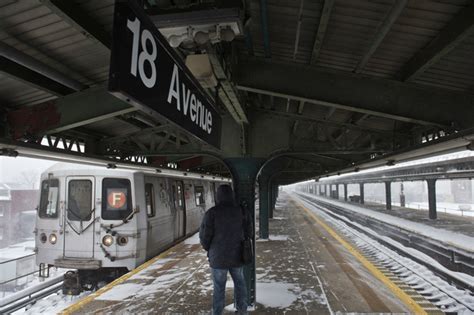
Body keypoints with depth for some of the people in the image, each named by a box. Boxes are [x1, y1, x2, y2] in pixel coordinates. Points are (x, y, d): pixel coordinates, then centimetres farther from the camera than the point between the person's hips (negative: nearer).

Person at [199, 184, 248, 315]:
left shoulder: (212, 212, -16)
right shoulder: (240, 211, -5)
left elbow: (204, 235, -12)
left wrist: (210, 250, 6)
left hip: (218, 257, -3)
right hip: (236, 255, 3)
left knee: (219, 287, 11)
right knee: (239, 283, 22)